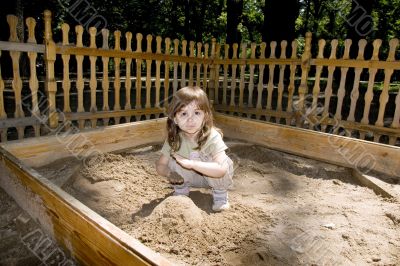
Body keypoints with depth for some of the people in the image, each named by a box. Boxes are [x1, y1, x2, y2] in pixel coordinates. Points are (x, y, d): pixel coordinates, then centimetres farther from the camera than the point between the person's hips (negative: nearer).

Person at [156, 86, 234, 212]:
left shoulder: (212, 137, -34)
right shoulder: (173, 139, -21)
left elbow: (221, 169, -45)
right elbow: (160, 165, -12)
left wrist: (191, 163, -51)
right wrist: (169, 173, -35)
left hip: (211, 176, -3)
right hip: (191, 177, 3)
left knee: (226, 162, -33)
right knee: (174, 161, -24)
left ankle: (220, 194, -3)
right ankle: (180, 191, 6)